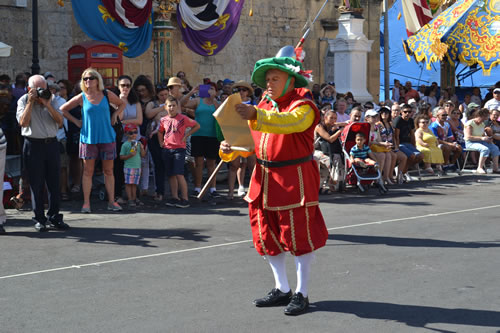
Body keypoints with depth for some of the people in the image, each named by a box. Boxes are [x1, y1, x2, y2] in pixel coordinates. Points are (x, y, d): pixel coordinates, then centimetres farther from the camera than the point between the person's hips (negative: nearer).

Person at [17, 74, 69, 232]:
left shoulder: (51, 100, 9)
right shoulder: (23, 101, 0)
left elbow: (60, 121, -1)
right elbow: (23, 122, -15)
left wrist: (47, 105, -11)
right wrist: (30, 102, -15)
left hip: (51, 143, 3)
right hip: (33, 145, -3)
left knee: (54, 183, 5)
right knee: (36, 184, 1)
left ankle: (54, 217, 14)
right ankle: (39, 219, 8)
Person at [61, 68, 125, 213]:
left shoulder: (107, 95, 2)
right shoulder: (81, 98, -1)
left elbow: (122, 104, 18)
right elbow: (63, 109, 9)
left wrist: (114, 116, 5)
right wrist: (76, 121, 3)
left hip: (107, 137, 1)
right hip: (88, 138, -1)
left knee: (108, 171, 5)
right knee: (88, 171, 2)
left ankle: (111, 201, 11)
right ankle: (86, 202, 7)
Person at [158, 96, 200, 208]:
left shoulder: (183, 118, -4)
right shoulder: (164, 120, 8)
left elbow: (197, 126, 4)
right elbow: (160, 132, 27)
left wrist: (186, 135, -2)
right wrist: (161, 142, 13)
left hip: (179, 149, -5)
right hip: (167, 149, 5)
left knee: (179, 174, -12)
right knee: (171, 175, 7)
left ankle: (185, 199, -8)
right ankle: (174, 197, 14)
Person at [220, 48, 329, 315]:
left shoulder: (303, 106, -9)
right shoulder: (265, 106, 14)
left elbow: (288, 122, -33)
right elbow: (249, 140, 13)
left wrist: (256, 116, -46)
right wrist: (230, 147, -7)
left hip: (295, 178, -7)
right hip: (265, 178, 8)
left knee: (299, 235, 0)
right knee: (267, 235, 11)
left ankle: (301, 294, 11)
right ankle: (282, 290, 25)